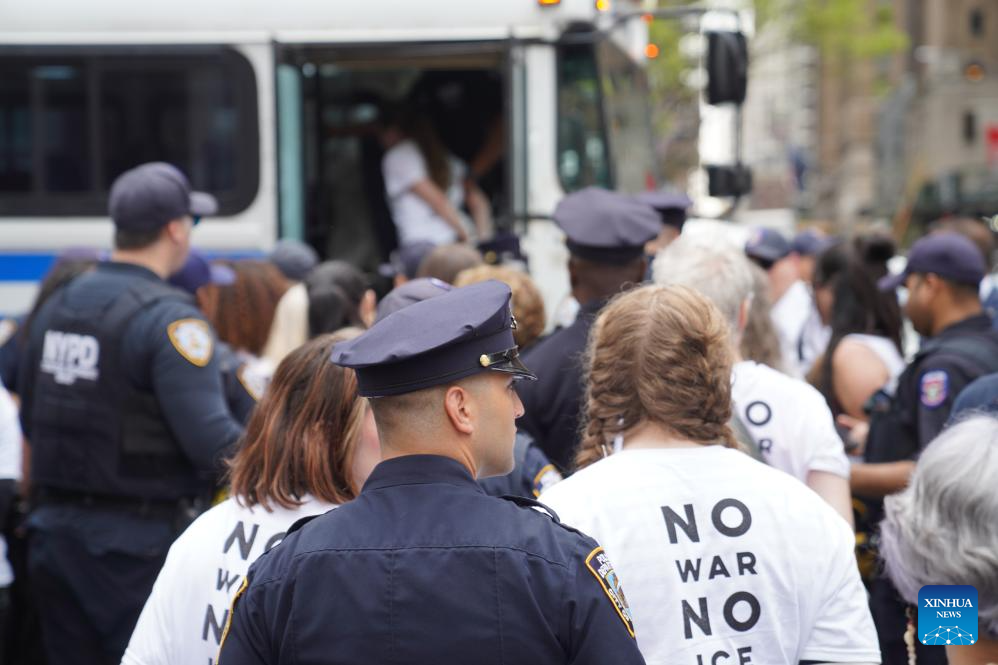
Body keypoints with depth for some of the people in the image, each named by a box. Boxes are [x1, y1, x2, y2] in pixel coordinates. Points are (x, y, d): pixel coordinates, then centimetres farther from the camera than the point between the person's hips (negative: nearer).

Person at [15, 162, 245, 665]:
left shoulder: (56, 306, 8)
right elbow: (210, 438, -22)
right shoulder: (169, 319, -16)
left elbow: (30, 421, 17)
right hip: (138, 542, -7)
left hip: (53, 530, 7)